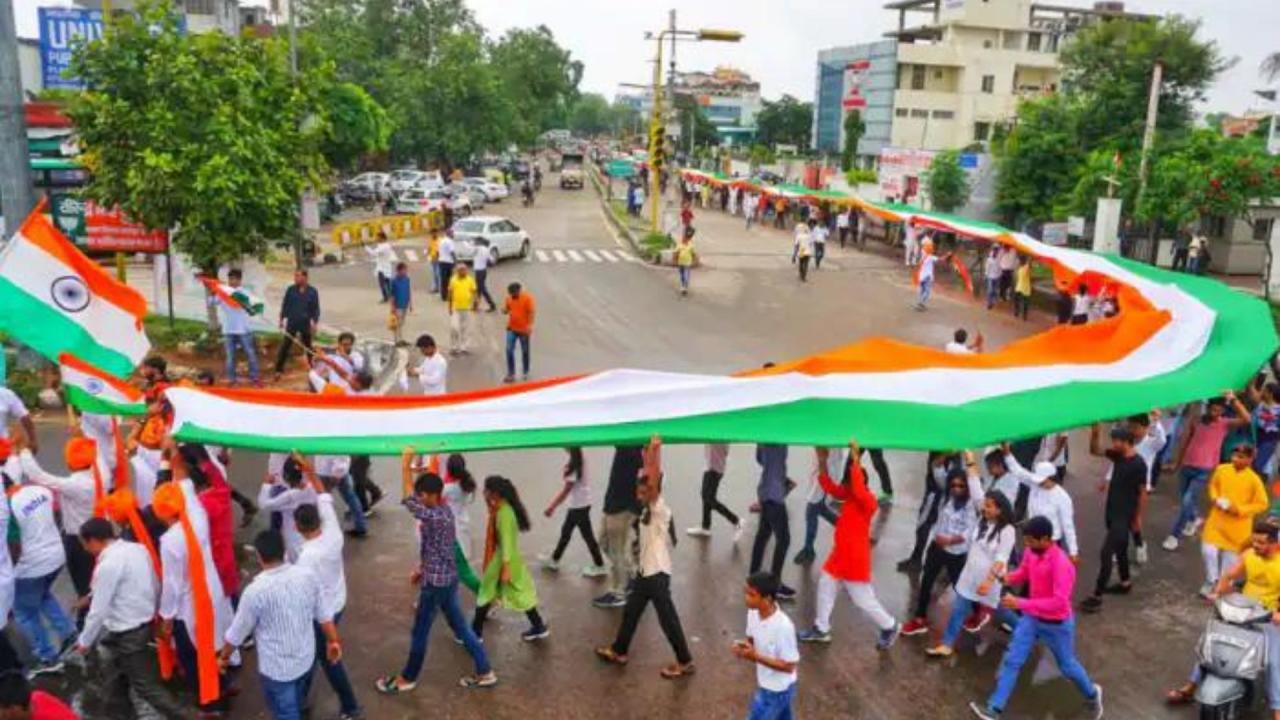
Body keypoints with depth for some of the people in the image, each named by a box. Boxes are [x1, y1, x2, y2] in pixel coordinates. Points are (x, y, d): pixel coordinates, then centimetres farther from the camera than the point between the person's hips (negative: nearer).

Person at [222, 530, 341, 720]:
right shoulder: (307, 576, -14)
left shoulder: (256, 591, -28)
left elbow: (237, 632, -13)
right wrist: (333, 641, 14)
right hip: (306, 658, 5)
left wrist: (224, 656, 6)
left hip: (276, 667, -5)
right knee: (296, 703, 32)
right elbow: (324, 614, -2)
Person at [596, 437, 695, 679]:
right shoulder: (646, 510, 5)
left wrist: (656, 449, -30)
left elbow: (654, 481, -29)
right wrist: (648, 452, 5)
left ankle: (685, 663, 12)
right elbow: (646, 478, 10)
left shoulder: (660, 511, -17)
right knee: (630, 612, 20)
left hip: (657, 575, -9)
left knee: (668, 619, 1)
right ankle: (619, 651, 36)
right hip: (644, 572, 9)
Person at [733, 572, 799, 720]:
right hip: (765, 684, 7)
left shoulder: (783, 626, -33)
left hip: (778, 689, -7)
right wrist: (744, 646, -15)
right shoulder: (753, 613, -10)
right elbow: (752, 639, 8)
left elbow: (789, 666, -25)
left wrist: (755, 656, -31)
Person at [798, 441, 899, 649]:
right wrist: (822, 462, -11)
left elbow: (859, 491, -44)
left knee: (863, 599, 4)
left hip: (855, 559, -9)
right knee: (825, 588, 17)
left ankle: (890, 627, 27)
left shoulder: (868, 502, -23)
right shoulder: (848, 496, 1)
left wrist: (856, 460, -45)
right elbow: (830, 487, 0)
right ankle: (821, 629, 32)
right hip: (839, 555, 9)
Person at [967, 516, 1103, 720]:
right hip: (1031, 618, 6)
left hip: (1057, 624, -6)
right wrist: (1008, 578, -15)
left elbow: (1059, 602, -37)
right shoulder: (1031, 552, -10)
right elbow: (1024, 572, 9)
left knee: (1067, 666, 18)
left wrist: (1021, 604, -40)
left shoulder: (1062, 565, -34)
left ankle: (1092, 694, 50)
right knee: (1012, 660, 2)